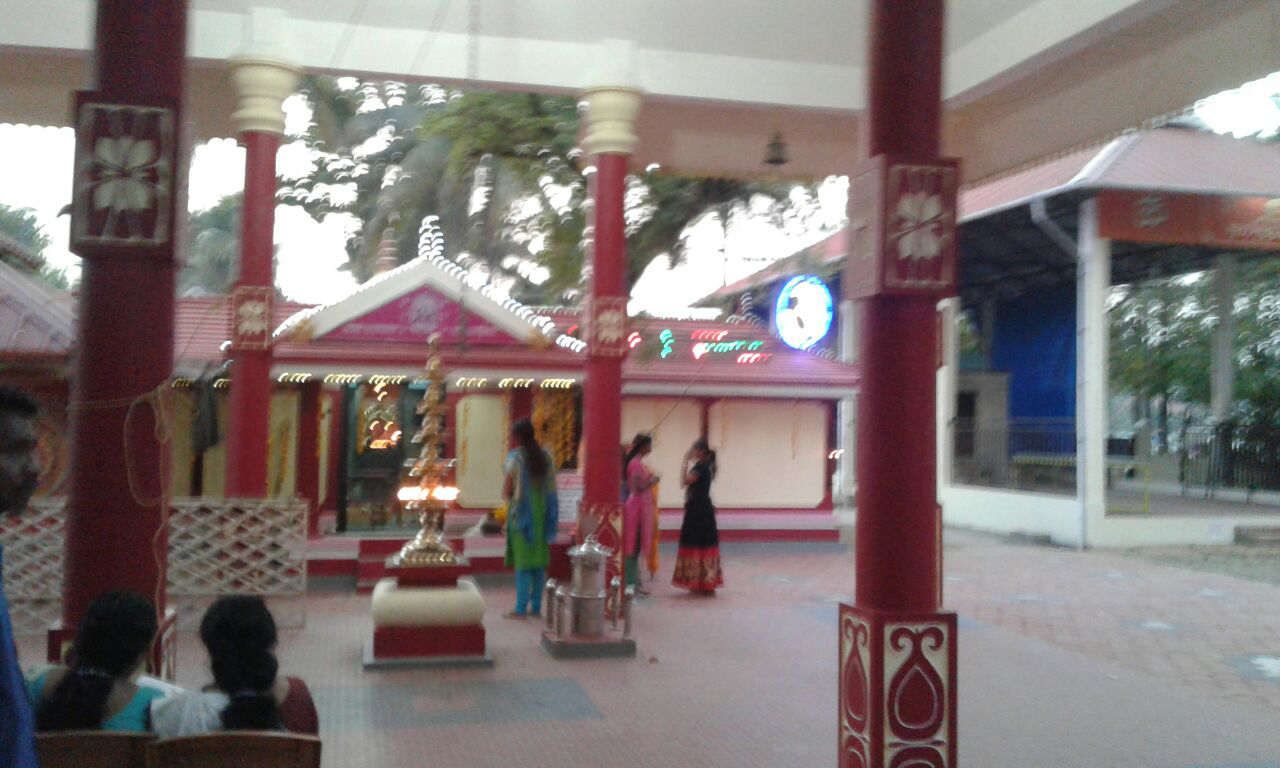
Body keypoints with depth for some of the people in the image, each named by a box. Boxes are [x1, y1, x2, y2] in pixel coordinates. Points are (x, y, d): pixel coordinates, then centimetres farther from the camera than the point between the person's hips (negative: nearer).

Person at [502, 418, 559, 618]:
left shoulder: (515, 458, -10)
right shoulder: (546, 456, 4)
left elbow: (506, 491, -9)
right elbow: (551, 488, 5)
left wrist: (509, 494, 12)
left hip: (522, 513, -5)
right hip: (542, 512, 5)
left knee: (522, 559, -2)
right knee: (538, 560, 10)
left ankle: (521, 609, -3)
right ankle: (536, 607, 13)